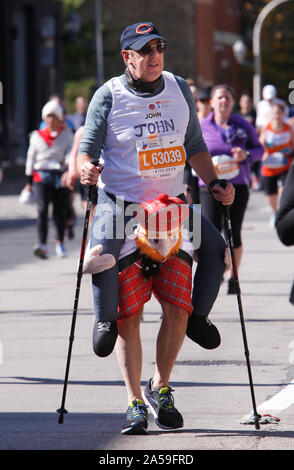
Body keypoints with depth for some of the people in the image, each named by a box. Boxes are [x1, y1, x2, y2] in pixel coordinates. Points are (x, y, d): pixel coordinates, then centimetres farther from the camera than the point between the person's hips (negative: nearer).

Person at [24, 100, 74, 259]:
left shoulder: (66, 134, 7)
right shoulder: (37, 136, 10)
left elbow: (71, 153, -4)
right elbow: (31, 158, 14)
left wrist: (68, 170, -22)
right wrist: (29, 181, 13)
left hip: (60, 177, 0)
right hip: (42, 176, 0)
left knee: (60, 211, 5)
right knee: (42, 210, -14)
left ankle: (60, 243, 27)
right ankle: (42, 245, -24)